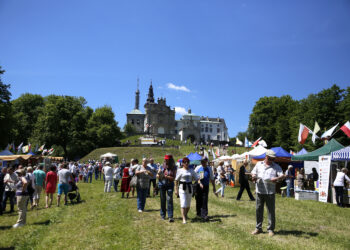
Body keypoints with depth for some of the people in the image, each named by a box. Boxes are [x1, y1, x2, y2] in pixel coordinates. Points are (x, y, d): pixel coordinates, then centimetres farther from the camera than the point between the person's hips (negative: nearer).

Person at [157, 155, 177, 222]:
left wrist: (166, 176, -20)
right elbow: (157, 175, 8)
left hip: (170, 185, -2)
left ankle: (170, 216, -10)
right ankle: (163, 215, 22)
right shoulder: (162, 166, 5)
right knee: (162, 200, 8)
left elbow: (173, 178, -7)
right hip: (162, 184, 2)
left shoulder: (173, 168, -1)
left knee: (169, 199, -12)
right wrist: (159, 175, -15)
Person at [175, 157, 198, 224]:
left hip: (189, 188, 4)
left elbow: (196, 178, 5)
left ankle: (185, 215, 33)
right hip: (182, 188, -4)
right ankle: (184, 219, -5)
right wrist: (176, 189, -4)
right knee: (183, 204, -10)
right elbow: (176, 181, 0)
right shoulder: (180, 170, -2)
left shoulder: (191, 170, 8)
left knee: (188, 204, 11)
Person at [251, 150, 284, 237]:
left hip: (270, 192, -2)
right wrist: (253, 176, -10)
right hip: (259, 191, 2)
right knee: (258, 210, 7)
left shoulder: (276, 166, 6)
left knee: (271, 211, 2)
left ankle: (271, 229, 14)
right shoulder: (259, 164, 11)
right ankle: (258, 228, 19)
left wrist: (277, 178, -26)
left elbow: (282, 176, -4)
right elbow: (253, 173, 14)